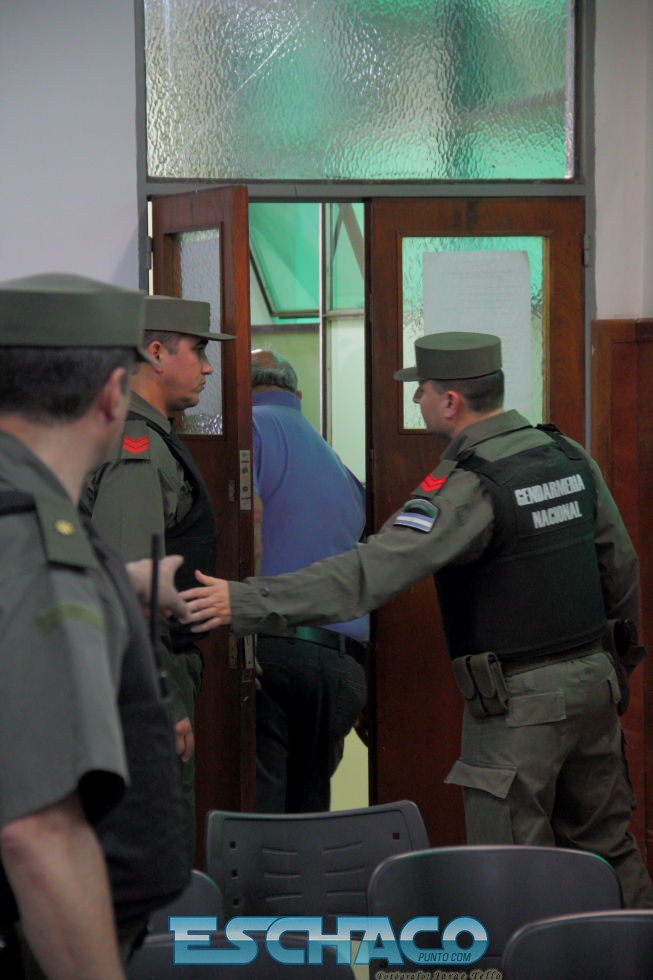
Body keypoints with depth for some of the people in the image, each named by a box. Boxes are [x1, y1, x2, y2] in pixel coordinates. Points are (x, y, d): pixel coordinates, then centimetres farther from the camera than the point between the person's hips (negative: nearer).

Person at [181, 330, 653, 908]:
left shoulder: (470, 487, -19)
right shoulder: (570, 456, 5)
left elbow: (370, 573, -27)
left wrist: (245, 602, -27)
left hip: (517, 702, -8)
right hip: (594, 681, 8)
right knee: (606, 846, 18)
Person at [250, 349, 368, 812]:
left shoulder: (250, 426, 3)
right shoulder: (341, 467, 26)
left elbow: (245, 523, -14)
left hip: (270, 649, -7)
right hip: (343, 664, 7)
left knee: (253, 816, -9)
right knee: (309, 812, 12)